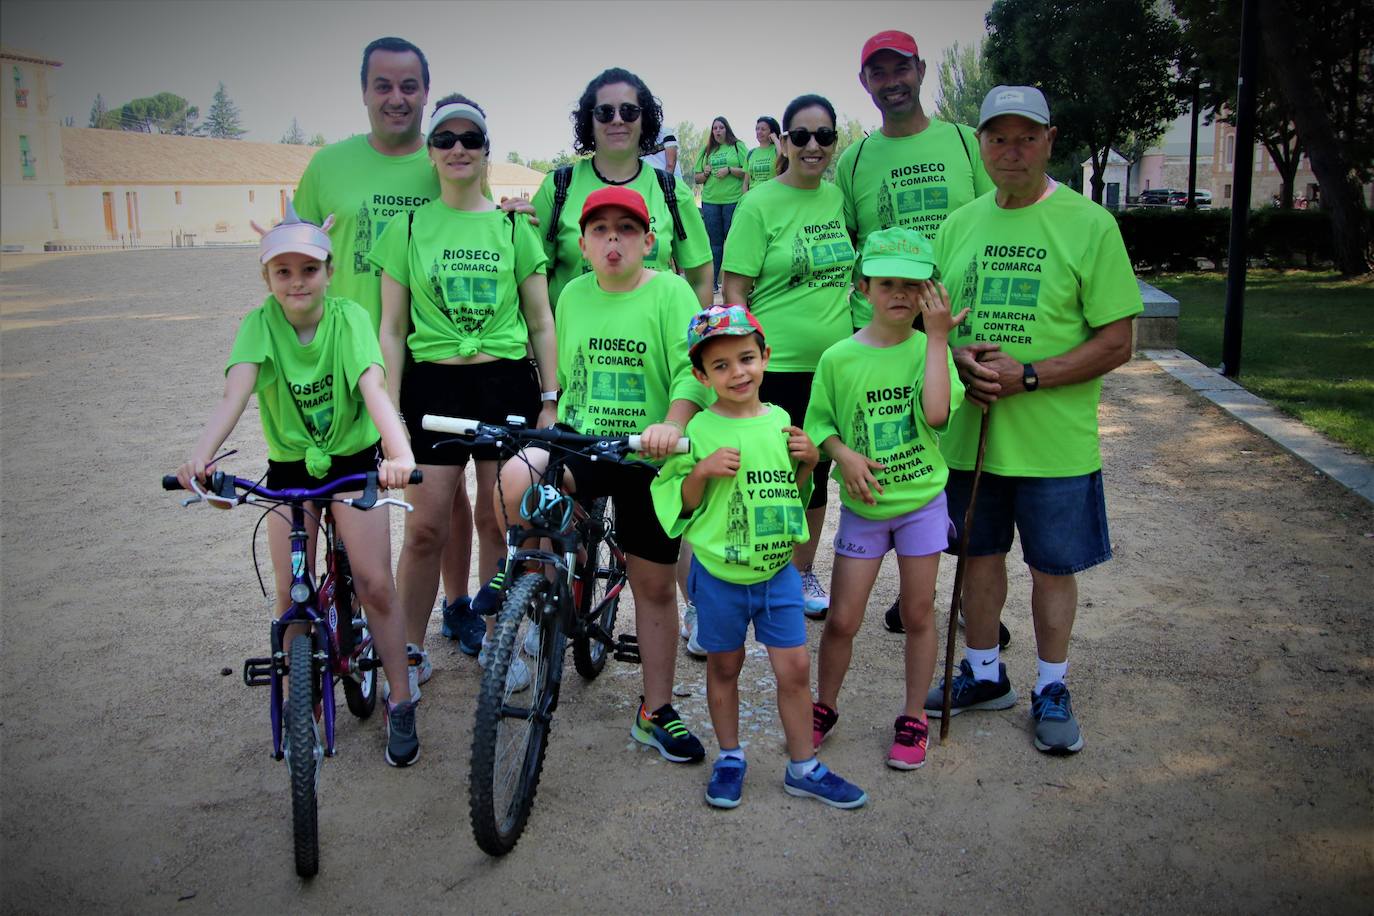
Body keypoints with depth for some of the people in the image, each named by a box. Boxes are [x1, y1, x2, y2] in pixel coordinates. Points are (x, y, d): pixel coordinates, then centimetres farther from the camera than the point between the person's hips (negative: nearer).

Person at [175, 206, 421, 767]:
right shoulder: (260, 324, -12)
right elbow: (235, 394, -28)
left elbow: (374, 388, -31)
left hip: (354, 461, -1)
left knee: (375, 585, -8)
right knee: (292, 598, -1)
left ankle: (400, 705, 8)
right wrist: (201, 455, -46)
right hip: (289, 469, 2)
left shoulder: (349, 317, -16)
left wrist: (400, 453, -48)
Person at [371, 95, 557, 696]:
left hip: (507, 383, 1)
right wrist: (388, 409, -3)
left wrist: (550, 398, 1)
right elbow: (391, 328, 3)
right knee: (426, 528, -1)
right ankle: (410, 652, 16)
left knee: (498, 522, 8)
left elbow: (540, 322, 7)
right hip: (432, 385, 0)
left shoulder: (513, 226, 5)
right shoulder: (408, 228, 4)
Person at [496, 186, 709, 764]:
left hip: (648, 458, -2)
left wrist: (673, 424, -33)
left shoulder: (670, 292, -4)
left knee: (655, 588, 8)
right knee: (516, 478, -31)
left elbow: (692, 369, -16)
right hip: (580, 448, 2)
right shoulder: (574, 295, 10)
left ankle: (656, 711, 25)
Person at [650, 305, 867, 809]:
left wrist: (808, 462, -3)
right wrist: (703, 471, -23)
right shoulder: (699, 431, -11)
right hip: (720, 574, -3)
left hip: (778, 571, 3)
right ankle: (730, 758, 31)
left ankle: (803, 767, 22)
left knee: (795, 669, 6)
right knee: (724, 667, 12)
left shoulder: (781, 421, 2)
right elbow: (680, 507, -7)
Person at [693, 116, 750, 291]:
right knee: (714, 243, 6)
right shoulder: (706, 151, 16)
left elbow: (748, 172, -3)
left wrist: (729, 170, -14)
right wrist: (705, 173, -2)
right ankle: (711, 282, 10)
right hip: (710, 201, 3)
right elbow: (697, 179, 18)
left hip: (733, 200, -3)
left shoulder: (738, 146, 5)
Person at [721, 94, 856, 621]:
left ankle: (804, 573, 32)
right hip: (776, 366, -5)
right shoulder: (760, 205, -9)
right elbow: (734, 290, -10)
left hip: (835, 364, 5)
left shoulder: (839, 198, 7)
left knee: (816, 471, 16)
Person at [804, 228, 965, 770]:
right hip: (863, 505, 0)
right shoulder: (839, 358, -7)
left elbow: (937, 412, -23)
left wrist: (937, 337, -21)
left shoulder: (930, 349, -6)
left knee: (918, 613, 11)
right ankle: (824, 708, 29)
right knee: (842, 620, 5)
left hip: (922, 501, 0)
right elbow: (820, 424, 2)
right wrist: (844, 454, -18)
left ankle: (913, 719, 28)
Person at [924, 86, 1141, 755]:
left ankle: (1052, 689, 29)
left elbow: (1117, 343, -10)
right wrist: (958, 359, -10)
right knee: (980, 554, 16)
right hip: (969, 431, 4)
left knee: (1053, 567, 9)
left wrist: (1028, 375, -20)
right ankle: (984, 674, 36)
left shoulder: (1089, 224, -8)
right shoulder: (959, 225, 7)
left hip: (1054, 440, -4)